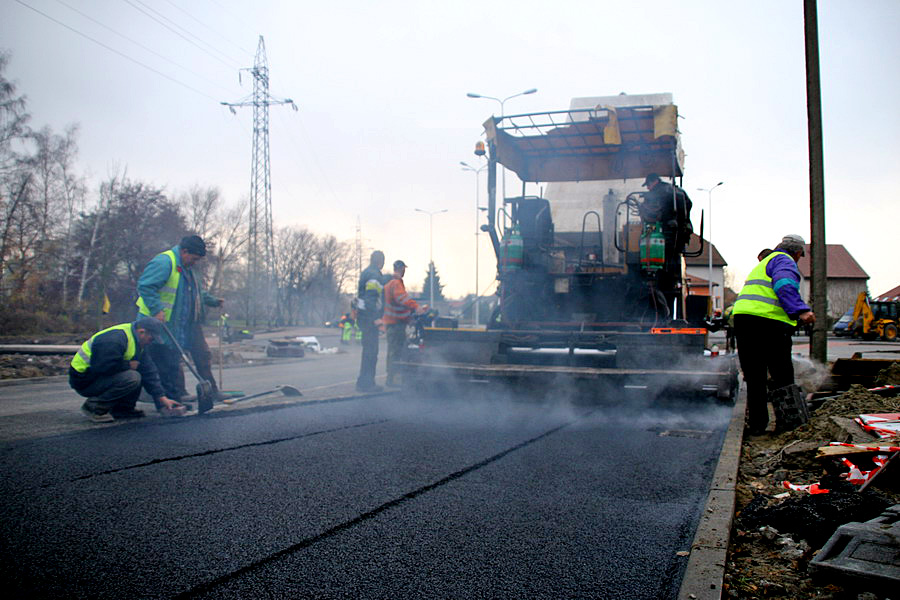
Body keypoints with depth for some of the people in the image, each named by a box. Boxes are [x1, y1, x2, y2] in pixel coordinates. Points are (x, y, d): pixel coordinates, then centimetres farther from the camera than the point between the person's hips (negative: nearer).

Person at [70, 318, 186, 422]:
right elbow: (104, 366, -33)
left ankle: (121, 409, 6)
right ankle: (93, 406, -13)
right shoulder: (115, 340, -24)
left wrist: (162, 398, 0)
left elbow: (149, 372, 6)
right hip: (84, 381, -10)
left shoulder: (138, 344, 8)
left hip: (101, 376, 10)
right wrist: (128, 365, -18)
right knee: (131, 378, -28)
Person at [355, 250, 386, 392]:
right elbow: (371, 297, -23)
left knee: (369, 350, 15)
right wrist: (376, 318, -24)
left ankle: (365, 382, 20)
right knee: (370, 350, -6)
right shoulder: (374, 275, -14)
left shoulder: (365, 273, 17)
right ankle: (365, 383, -4)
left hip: (362, 316, 10)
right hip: (369, 318, -10)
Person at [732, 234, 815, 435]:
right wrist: (801, 310, -27)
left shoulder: (762, 264, 32)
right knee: (782, 376, 2)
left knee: (754, 377, 11)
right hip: (768, 321, -8)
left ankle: (756, 424, 12)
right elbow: (784, 285, -18)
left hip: (741, 317, 8)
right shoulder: (785, 261, 3)